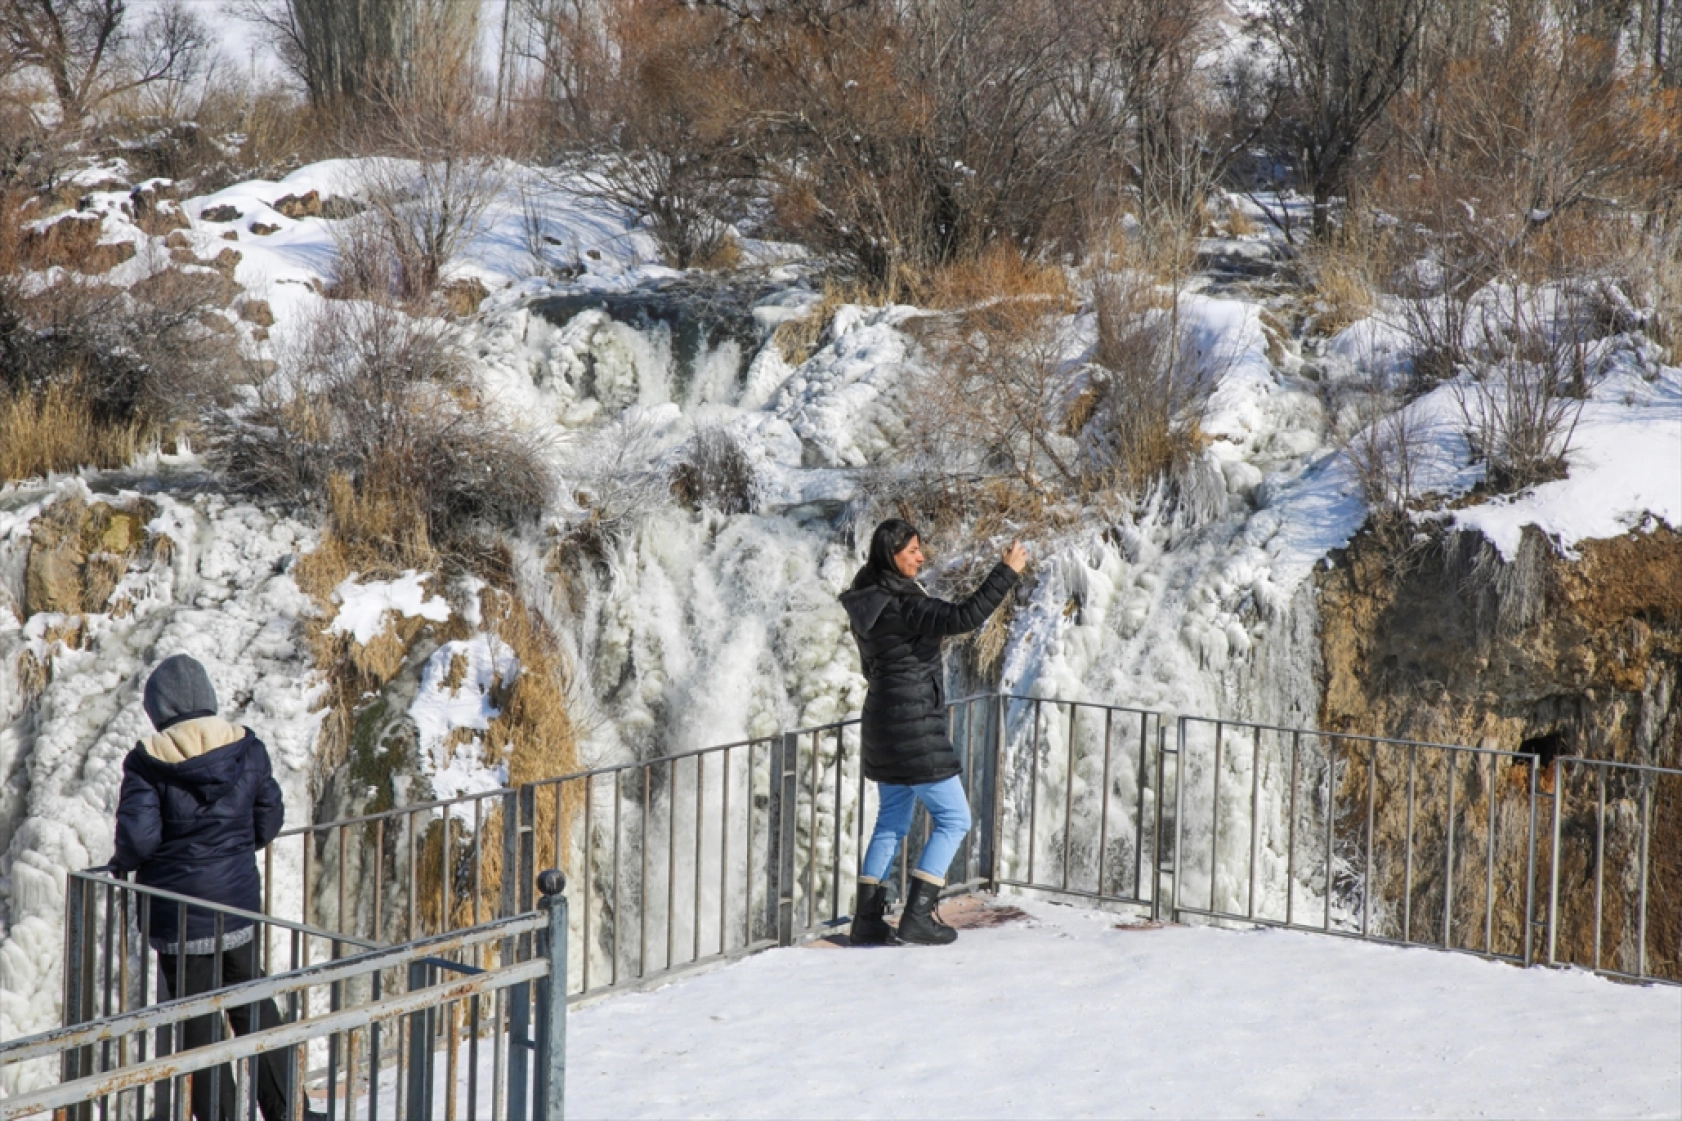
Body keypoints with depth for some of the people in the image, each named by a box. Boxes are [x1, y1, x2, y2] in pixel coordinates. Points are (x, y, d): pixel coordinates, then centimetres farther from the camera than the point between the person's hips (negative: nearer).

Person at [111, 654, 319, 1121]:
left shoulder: (148, 762, -14)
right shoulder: (247, 749, -3)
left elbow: (138, 838, -19)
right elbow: (269, 820, 3)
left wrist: (124, 861, 3)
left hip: (179, 915, -4)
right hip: (239, 904, 4)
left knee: (196, 1024, 8)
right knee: (255, 1006, 19)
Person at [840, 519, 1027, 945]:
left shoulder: (867, 603, 8)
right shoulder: (903, 606, -21)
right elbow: (964, 617, -32)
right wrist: (1007, 571, -26)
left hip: (883, 725, 9)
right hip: (915, 731, -9)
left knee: (892, 822, 17)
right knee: (953, 818, 1)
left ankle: (867, 918, 15)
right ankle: (917, 915, -3)